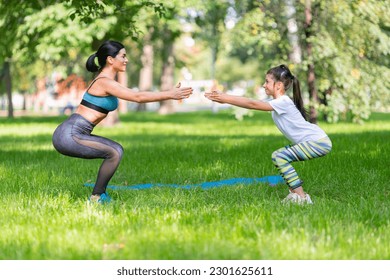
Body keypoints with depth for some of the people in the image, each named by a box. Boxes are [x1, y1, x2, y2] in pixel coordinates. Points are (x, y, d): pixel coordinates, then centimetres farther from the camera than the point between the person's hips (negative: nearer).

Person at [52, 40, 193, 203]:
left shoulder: (105, 80, 17)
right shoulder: (105, 82, -14)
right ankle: (96, 197, -5)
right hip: (69, 135, -10)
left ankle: (100, 194, 17)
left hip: (72, 134, 10)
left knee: (116, 151, 15)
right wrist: (170, 95, -15)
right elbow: (138, 97, -18)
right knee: (114, 153, -17)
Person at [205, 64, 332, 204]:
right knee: (278, 156, 13)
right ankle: (296, 193, 13)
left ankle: (301, 197, -16)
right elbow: (253, 102, 10)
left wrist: (225, 99, -19)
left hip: (319, 142, -10)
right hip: (314, 141, 10)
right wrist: (225, 97, 3)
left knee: (280, 157, -17)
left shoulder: (283, 102, -18)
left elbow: (253, 104, -21)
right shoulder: (278, 102, 13)